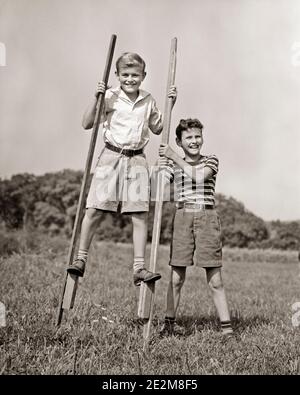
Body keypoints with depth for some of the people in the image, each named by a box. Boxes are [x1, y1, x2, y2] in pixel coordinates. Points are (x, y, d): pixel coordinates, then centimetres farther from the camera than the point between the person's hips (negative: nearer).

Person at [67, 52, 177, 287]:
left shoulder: (148, 101, 11)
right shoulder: (110, 97, 0)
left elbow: (158, 128, 23)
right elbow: (87, 124, -1)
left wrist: (170, 105, 13)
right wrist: (96, 98, -11)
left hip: (137, 160, 3)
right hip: (111, 157, -2)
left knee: (141, 215, -3)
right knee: (94, 210, -6)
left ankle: (139, 268, 1)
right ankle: (81, 259, 8)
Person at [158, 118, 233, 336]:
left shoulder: (211, 161, 7)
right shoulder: (172, 164, 14)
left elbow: (199, 176, -14)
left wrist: (173, 156, -14)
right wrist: (161, 167, -11)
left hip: (207, 217, -2)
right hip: (182, 218, 2)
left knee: (215, 280, -2)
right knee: (177, 278, 3)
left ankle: (227, 327, 3)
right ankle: (170, 322, 15)